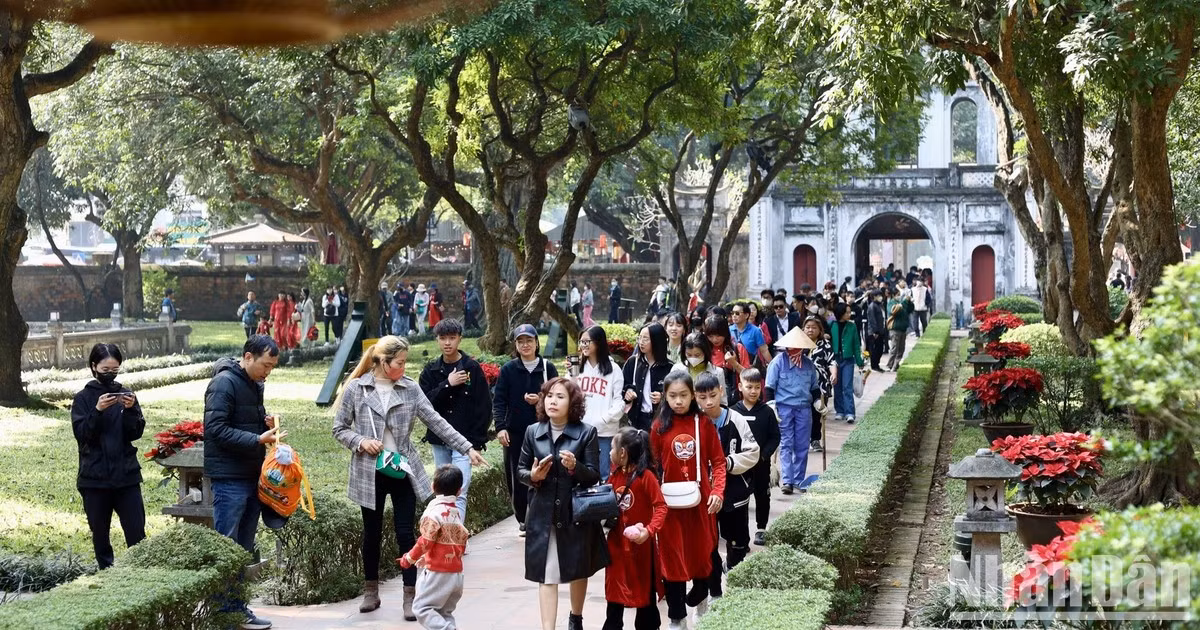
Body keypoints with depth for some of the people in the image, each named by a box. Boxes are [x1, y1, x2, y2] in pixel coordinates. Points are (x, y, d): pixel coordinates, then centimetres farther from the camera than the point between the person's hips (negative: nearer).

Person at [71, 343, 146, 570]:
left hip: (126, 475, 1)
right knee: (100, 533, 8)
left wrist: (130, 410, -18)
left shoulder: (126, 394, 6)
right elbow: (81, 433, -10)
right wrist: (97, 410, -24)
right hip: (94, 477, -1)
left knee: (136, 532, -3)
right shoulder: (83, 398, 1)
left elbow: (136, 432, -1)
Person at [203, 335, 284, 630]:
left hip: (253, 477, 9)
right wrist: (258, 439, -24)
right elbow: (216, 429, -19)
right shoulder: (224, 383, -13)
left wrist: (265, 423, 3)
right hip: (230, 479, -9)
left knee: (244, 549, 12)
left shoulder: (254, 385, 15)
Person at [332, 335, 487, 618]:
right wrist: (360, 442, -18)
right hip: (370, 473, -1)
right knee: (372, 532, 11)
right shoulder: (356, 389, -5)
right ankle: (371, 591, 28)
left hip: (403, 471, 1)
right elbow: (339, 429, 1)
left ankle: (410, 595, 6)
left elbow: (436, 422, -2)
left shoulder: (410, 389, -1)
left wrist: (467, 448, -8)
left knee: (405, 533, -1)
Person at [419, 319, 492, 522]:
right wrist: (447, 384, -15)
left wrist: (477, 441, -8)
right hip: (439, 439, 4)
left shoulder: (472, 368, -2)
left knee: (459, 493, -12)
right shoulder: (431, 370, 7)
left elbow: (483, 406, -3)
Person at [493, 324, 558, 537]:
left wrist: (541, 400, -12)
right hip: (515, 433, 1)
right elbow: (498, 400, 0)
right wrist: (500, 427, -13)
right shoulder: (508, 370, 4)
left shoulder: (548, 368, 4)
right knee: (516, 479, 2)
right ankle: (523, 520, 15)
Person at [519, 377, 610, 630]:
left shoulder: (586, 433, -7)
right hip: (543, 514, 0)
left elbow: (594, 476, -8)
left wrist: (575, 467, -27)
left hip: (577, 513, 0)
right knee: (546, 576, -4)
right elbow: (521, 470, 7)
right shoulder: (533, 432, 1)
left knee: (578, 571, 18)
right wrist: (532, 476, -15)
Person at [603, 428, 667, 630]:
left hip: (640, 544, -6)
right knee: (615, 590, 12)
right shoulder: (615, 475, 5)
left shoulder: (646, 476, -17)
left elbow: (661, 507, -19)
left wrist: (649, 530, -29)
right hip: (617, 543, 6)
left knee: (645, 590, 8)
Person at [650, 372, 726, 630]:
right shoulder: (659, 426, -2)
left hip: (700, 500, 0)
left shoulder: (705, 424, -3)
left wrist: (718, 491, -14)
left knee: (703, 551, 11)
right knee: (672, 556, 3)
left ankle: (699, 596, 38)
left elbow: (718, 461, -2)